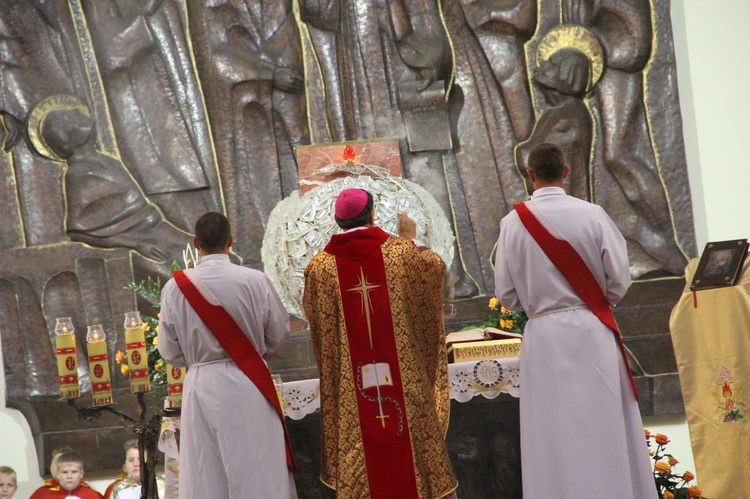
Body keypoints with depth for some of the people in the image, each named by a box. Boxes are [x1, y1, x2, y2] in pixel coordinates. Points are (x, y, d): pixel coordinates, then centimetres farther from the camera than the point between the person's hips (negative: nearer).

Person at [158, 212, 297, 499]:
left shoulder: (175, 287, -6)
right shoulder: (255, 281, -9)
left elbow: (170, 351, 1)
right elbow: (279, 335, 2)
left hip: (202, 387, 1)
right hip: (248, 387, -1)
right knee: (258, 470, 7)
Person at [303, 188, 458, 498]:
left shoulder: (319, 266, -6)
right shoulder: (400, 252, -6)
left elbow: (314, 316, 5)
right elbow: (435, 270, 12)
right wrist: (411, 240, 26)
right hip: (402, 376, 0)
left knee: (357, 444, 6)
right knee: (408, 426, 11)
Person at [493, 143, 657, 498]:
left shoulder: (513, 223, -5)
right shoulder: (592, 214, -7)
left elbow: (506, 293, -2)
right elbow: (619, 278, -3)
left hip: (543, 336, 0)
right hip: (593, 332, 0)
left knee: (554, 432, 5)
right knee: (604, 425, 7)